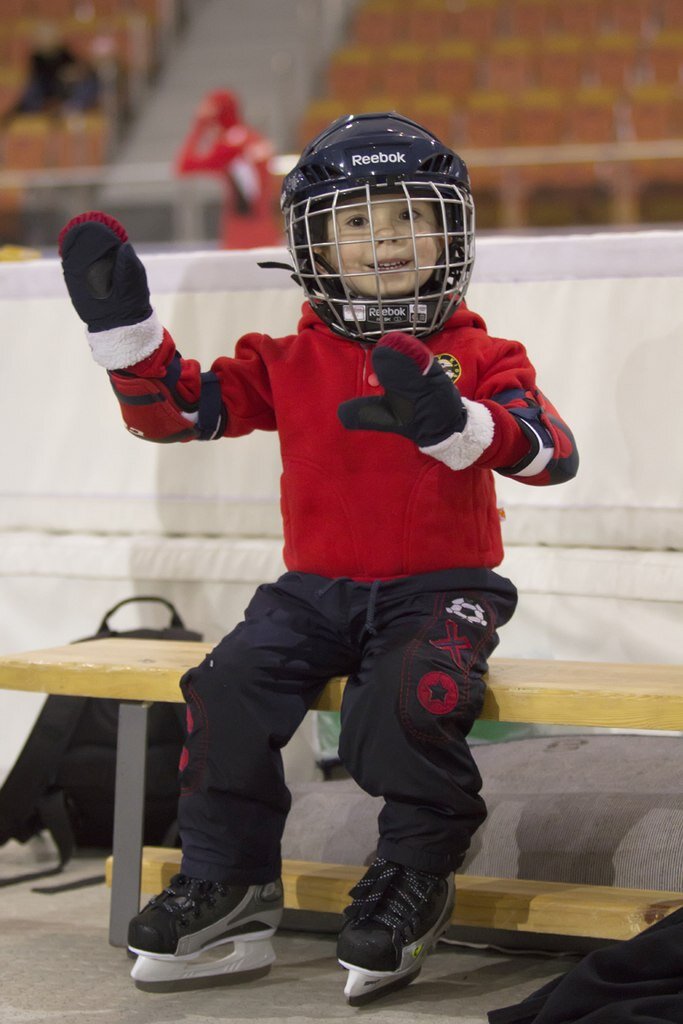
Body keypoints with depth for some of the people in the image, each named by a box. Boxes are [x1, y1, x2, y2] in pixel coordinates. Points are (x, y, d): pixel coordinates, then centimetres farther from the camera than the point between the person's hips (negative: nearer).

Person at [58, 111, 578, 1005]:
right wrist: (123, 325, -10)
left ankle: (415, 878, -7)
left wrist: (454, 423, -33)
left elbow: (554, 452, -15)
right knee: (230, 685, -20)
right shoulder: (289, 363, 7)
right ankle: (227, 888, -5)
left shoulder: (481, 359, 1)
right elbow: (174, 409, 4)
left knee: (410, 699, -32)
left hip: (440, 587, -3)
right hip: (319, 588, 3)